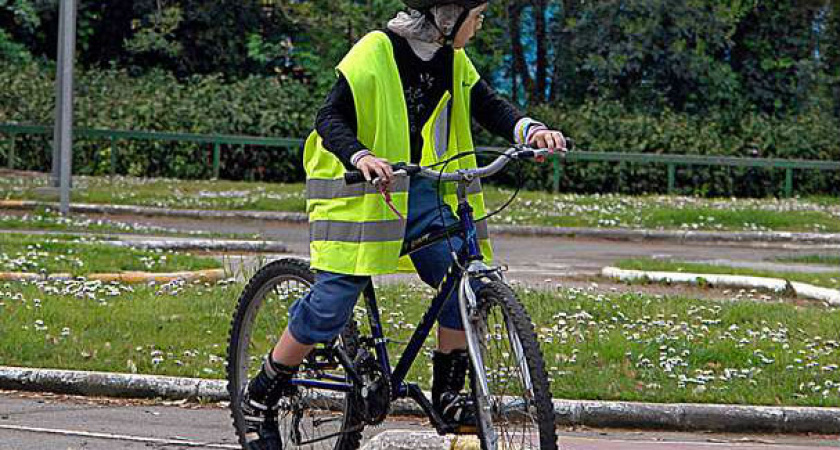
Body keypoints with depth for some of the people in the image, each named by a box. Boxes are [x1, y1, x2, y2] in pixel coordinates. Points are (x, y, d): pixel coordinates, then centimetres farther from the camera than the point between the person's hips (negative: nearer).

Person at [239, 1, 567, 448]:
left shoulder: (452, 60, 6)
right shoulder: (375, 53, -14)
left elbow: (487, 105, 5)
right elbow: (331, 118, -18)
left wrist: (529, 130, -15)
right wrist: (360, 157, -37)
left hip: (422, 193, 6)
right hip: (364, 192, -6)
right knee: (332, 304, -9)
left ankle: (448, 394, 5)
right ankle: (261, 395, 8)